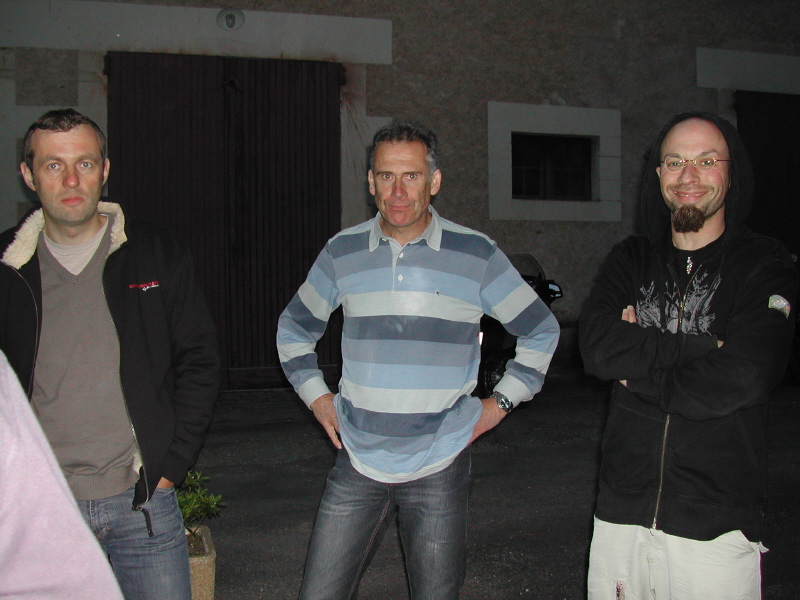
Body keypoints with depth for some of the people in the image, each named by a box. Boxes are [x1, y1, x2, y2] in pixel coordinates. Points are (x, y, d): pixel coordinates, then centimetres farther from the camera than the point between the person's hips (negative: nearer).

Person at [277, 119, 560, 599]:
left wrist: (499, 403, 2)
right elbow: (294, 329, 18)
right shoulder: (342, 253, 2)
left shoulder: (477, 255, -4)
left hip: (439, 469, -1)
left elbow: (542, 331, 7)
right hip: (358, 463, 2)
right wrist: (318, 399, 8)